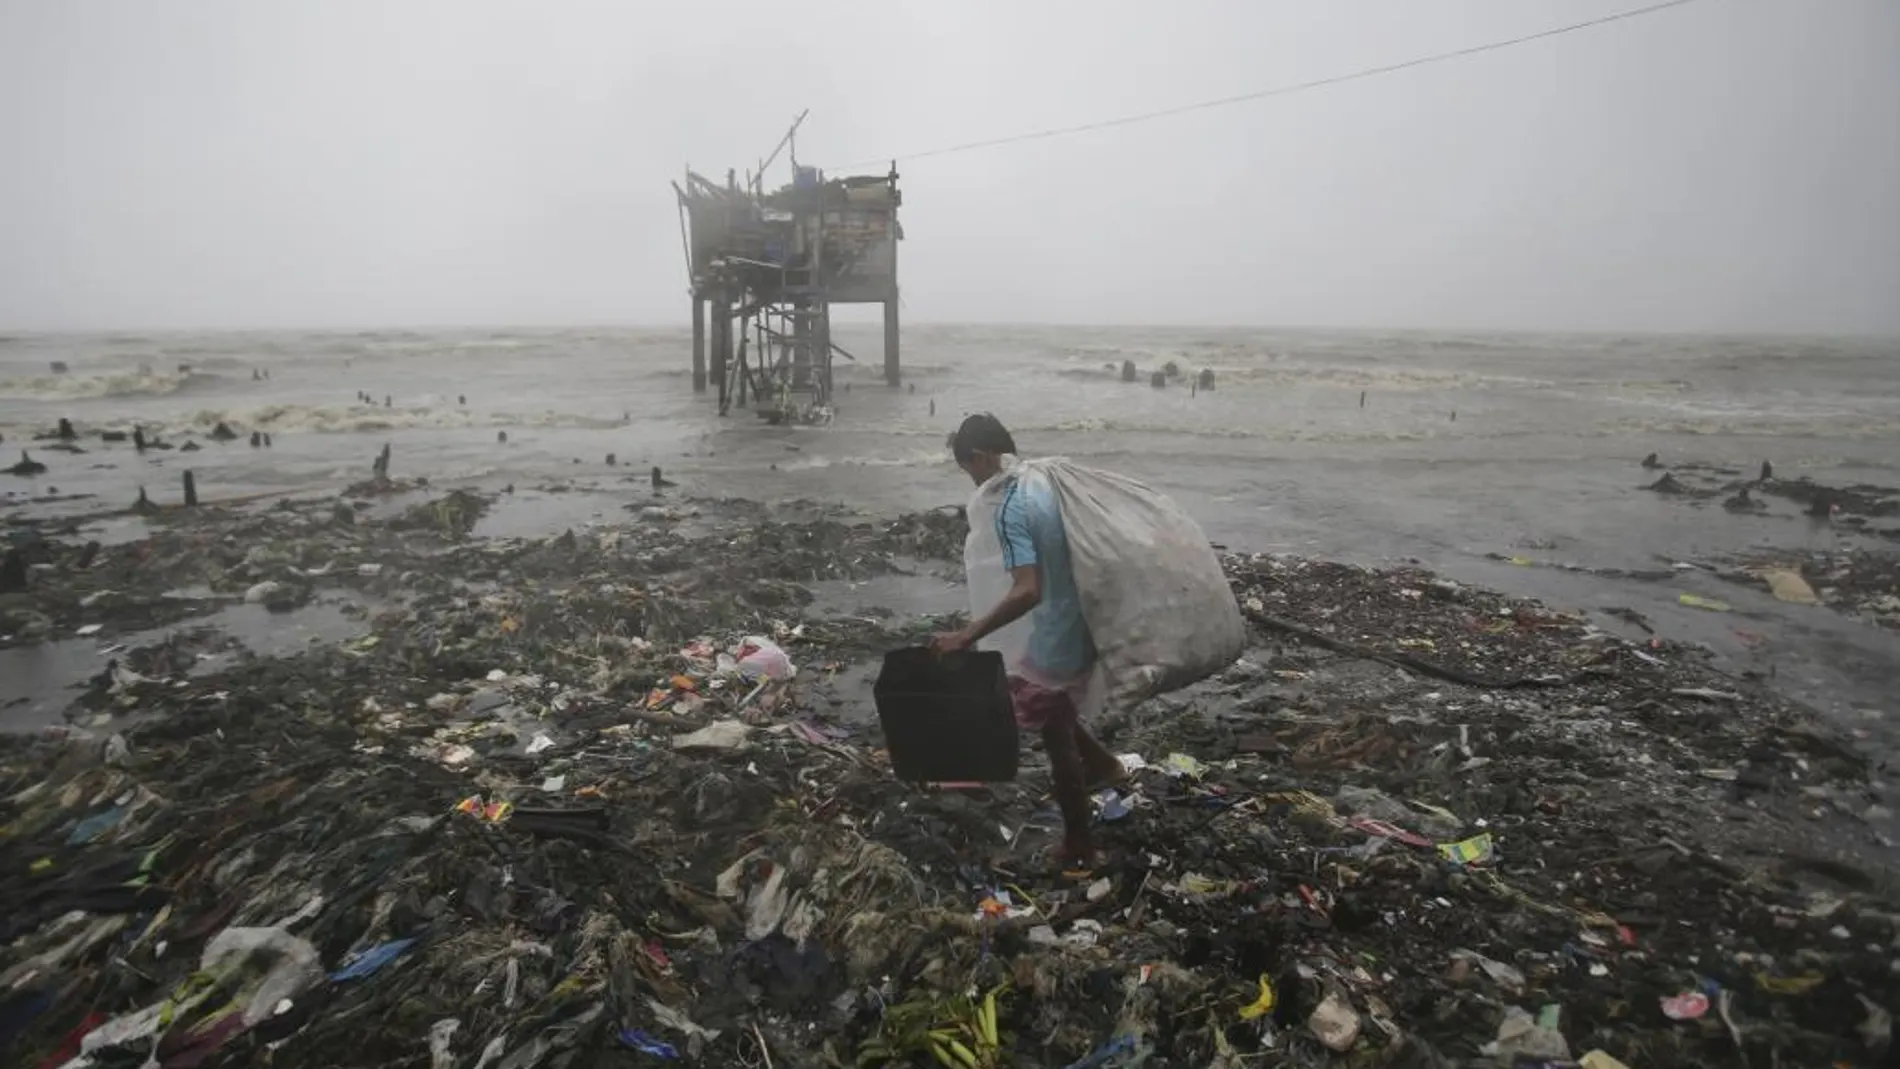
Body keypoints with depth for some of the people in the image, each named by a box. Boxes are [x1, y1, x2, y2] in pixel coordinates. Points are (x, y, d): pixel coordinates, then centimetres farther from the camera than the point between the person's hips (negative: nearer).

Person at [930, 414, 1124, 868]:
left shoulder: (1010, 509, -24)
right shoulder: (1051, 482, 3)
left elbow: (1027, 592, -32)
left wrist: (966, 637, -28)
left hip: (1057, 642, -9)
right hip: (1083, 629, 9)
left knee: (1058, 741, 11)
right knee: (1034, 704, 30)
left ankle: (1079, 847, 29)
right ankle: (1100, 762, 42)